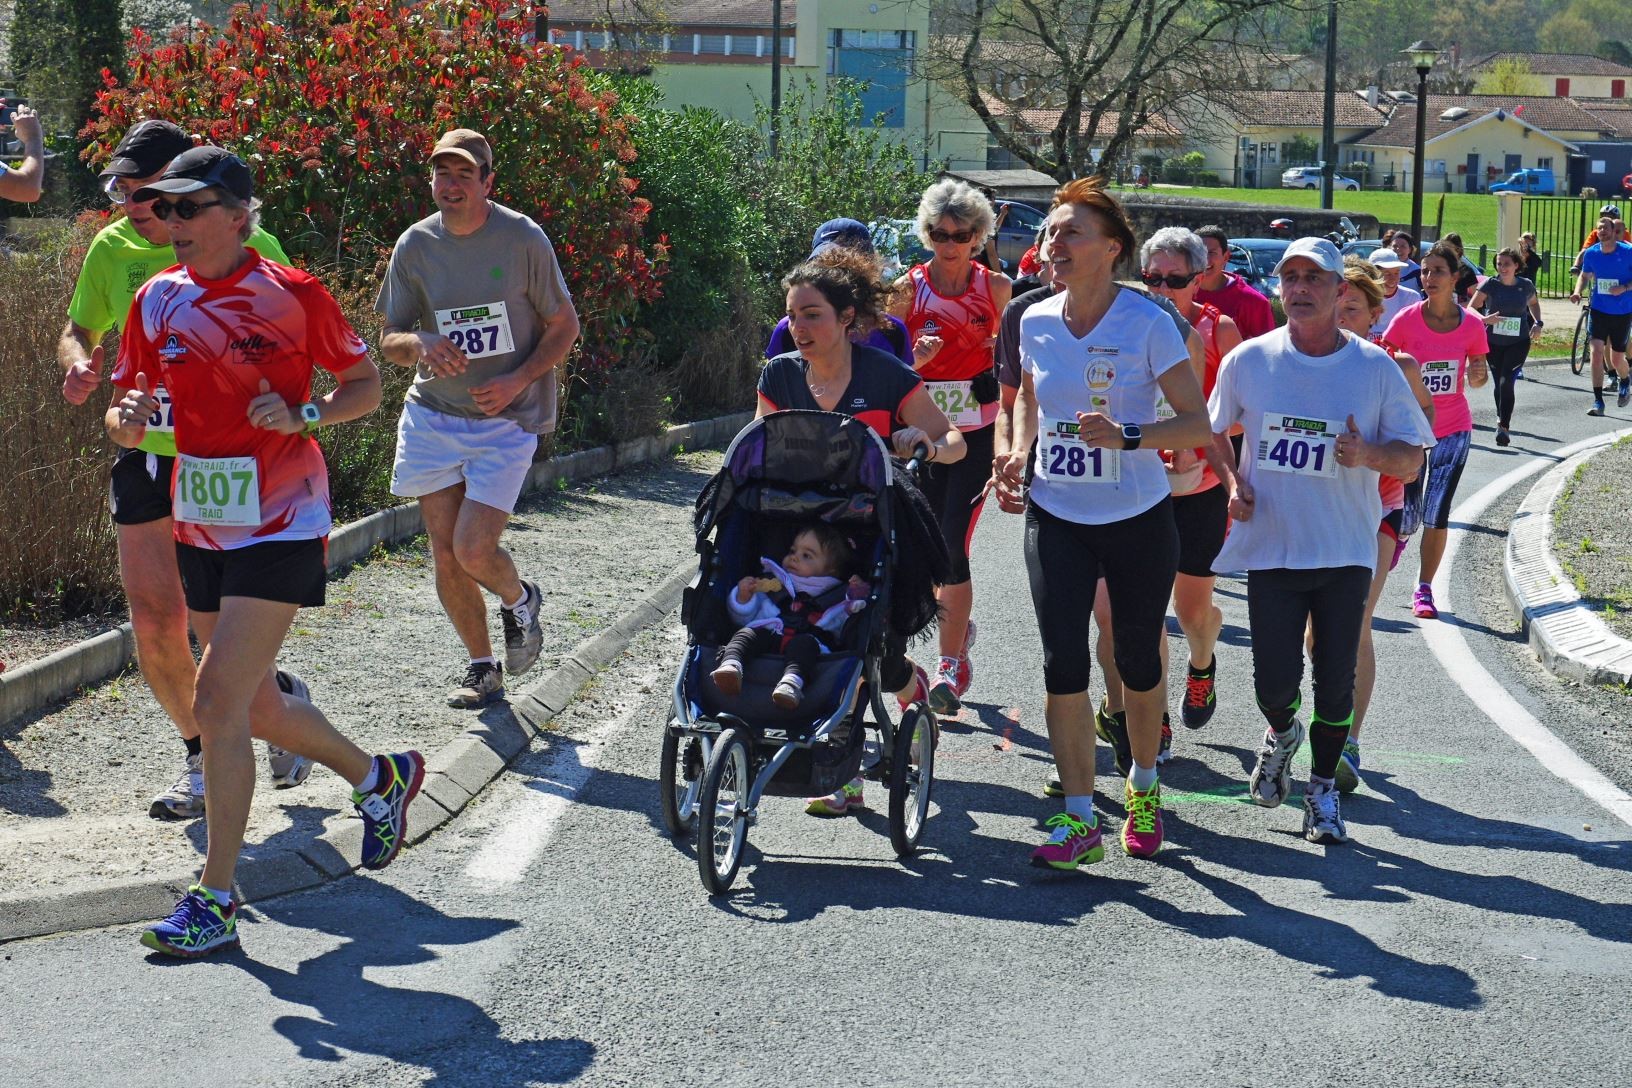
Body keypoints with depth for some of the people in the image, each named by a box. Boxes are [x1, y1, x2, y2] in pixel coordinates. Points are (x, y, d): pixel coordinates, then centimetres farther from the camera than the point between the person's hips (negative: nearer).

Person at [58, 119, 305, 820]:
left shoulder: (249, 249, -11)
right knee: (154, 620, 1)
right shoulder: (112, 249, 1)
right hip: (147, 453, 4)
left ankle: (281, 698, 29)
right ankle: (204, 757, 21)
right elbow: (80, 330, 17)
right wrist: (79, 364, -6)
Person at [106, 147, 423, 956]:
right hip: (199, 527, 6)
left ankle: (214, 902, -6)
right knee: (256, 708, 16)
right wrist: (125, 420, -15)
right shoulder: (156, 302, 4)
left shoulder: (292, 296, -9)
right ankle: (378, 777, 43)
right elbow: (126, 408, 9)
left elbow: (366, 386, 1)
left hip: (279, 527, -6)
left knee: (217, 702, -14)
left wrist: (301, 416, -17)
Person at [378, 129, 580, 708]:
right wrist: (421, 345, -21)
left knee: (473, 549, -15)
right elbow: (389, 339, 3)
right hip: (433, 416, 4)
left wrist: (516, 381, -15)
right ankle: (483, 669, 24)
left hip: (505, 420, -3)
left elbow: (563, 326, 0)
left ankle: (519, 600, 20)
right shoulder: (415, 245, -1)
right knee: (445, 557, 5)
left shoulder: (524, 240, -9)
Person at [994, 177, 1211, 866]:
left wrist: (1128, 436, -27)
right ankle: (1079, 818, -2)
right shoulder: (1036, 323, 0)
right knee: (1063, 665, -8)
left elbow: (1198, 423, -13)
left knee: (1138, 663, 10)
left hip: (1138, 518, -3)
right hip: (1056, 517, 3)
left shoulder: (1147, 324, -13)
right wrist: (1019, 451, 4)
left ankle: (1143, 789, 34)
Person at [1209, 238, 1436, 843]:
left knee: (1336, 681, 2)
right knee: (1275, 679, -3)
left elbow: (1413, 454, 1)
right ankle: (1281, 734, 32)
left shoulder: (1375, 367, -3)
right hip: (1270, 546, 0)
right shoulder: (1248, 361, 0)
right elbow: (1214, 432, 16)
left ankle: (1323, 788, 21)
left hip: (1345, 551, 0)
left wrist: (1368, 455, -19)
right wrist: (1232, 483, -2)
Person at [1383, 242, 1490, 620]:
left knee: (1437, 515, 3)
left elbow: (1479, 374, 9)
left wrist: (1478, 376, -13)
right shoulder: (1407, 319, -9)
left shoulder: (1471, 324, -4)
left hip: (1453, 431, 1)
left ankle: (1424, 589, 14)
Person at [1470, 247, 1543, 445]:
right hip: (1493, 342, 1)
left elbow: (1534, 303, 20)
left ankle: (1503, 427, -18)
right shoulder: (1490, 285, -8)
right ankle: (1501, 420, 34)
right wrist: (1485, 319, -28)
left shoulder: (1526, 286, -2)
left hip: (1519, 342, -1)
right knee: (1499, 384, 11)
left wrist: (1538, 323, 3)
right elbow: (1471, 310, -9)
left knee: (1507, 382, -17)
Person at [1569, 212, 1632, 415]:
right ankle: (1598, 401, -9)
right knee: (1597, 352, -14)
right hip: (1599, 310, 2)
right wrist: (1578, 291, -5)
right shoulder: (1591, 253, -3)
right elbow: (1584, 275, 13)